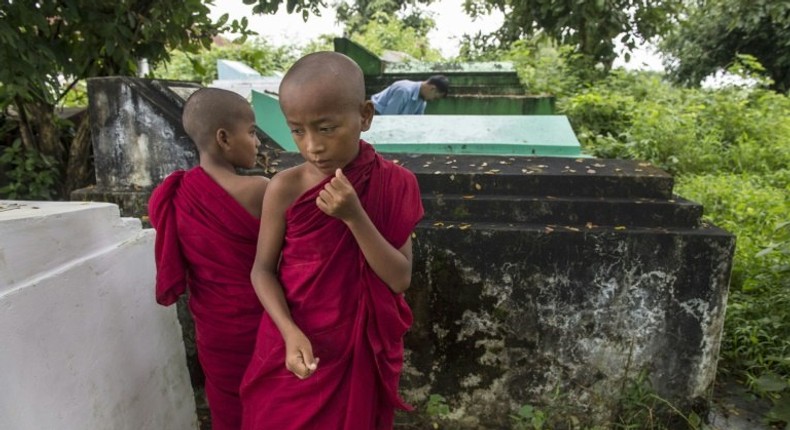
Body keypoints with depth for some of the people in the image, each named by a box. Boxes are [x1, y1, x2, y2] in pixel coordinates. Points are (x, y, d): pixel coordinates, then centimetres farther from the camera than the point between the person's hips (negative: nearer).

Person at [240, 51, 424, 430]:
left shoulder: (394, 184, -13)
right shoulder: (286, 188, -15)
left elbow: (400, 279, -15)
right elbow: (263, 269, -7)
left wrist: (354, 216, -27)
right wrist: (291, 332, -22)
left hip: (364, 350, 1)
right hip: (297, 346, -1)